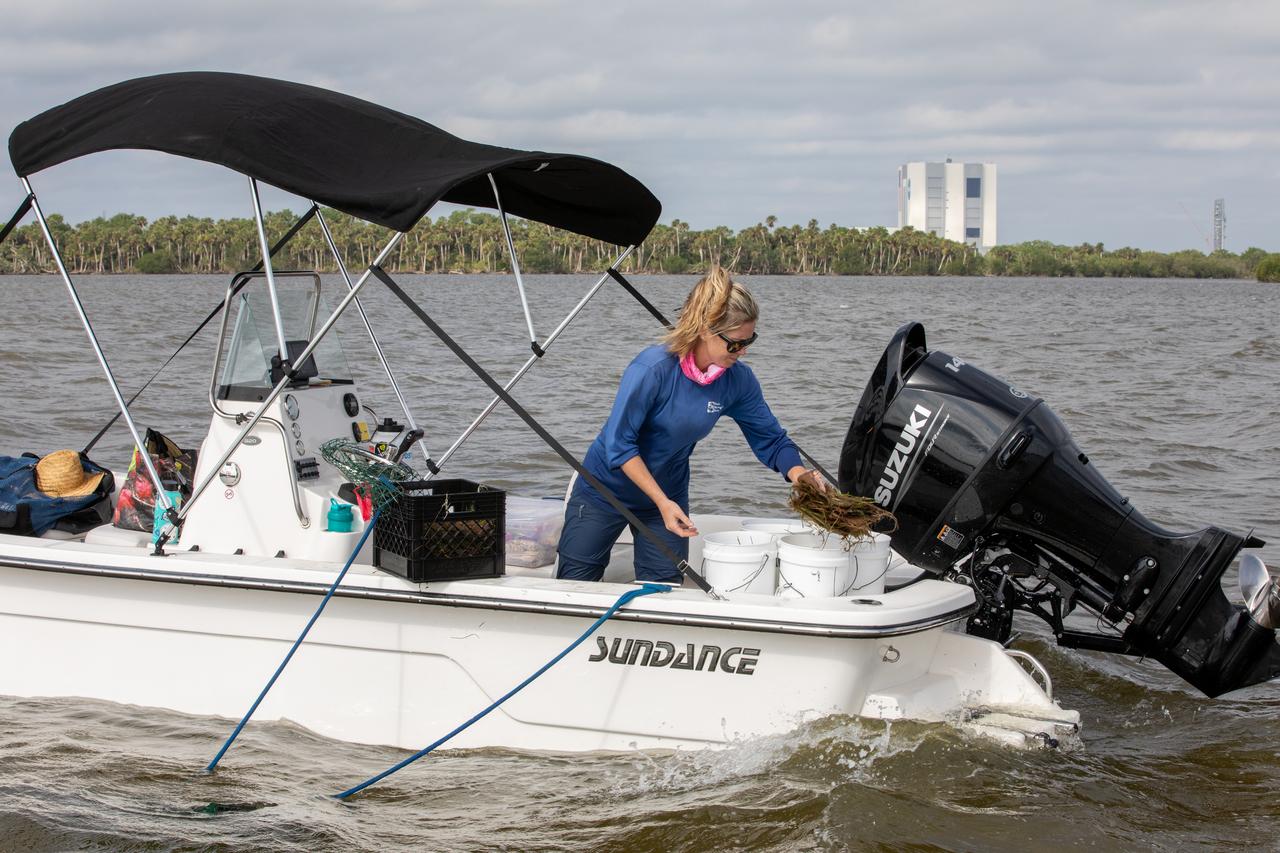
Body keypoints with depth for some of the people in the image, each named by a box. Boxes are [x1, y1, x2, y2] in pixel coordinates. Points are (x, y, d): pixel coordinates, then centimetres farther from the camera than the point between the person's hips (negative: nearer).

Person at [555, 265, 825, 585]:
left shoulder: (738, 380, -14)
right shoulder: (653, 367, -29)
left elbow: (770, 439, -3)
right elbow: (619, 443, -26)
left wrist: (797, 472, -24)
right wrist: (663, 503, -30)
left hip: (668, 493, 4)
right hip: (606, 488, -4)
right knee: (573, 583, 6)